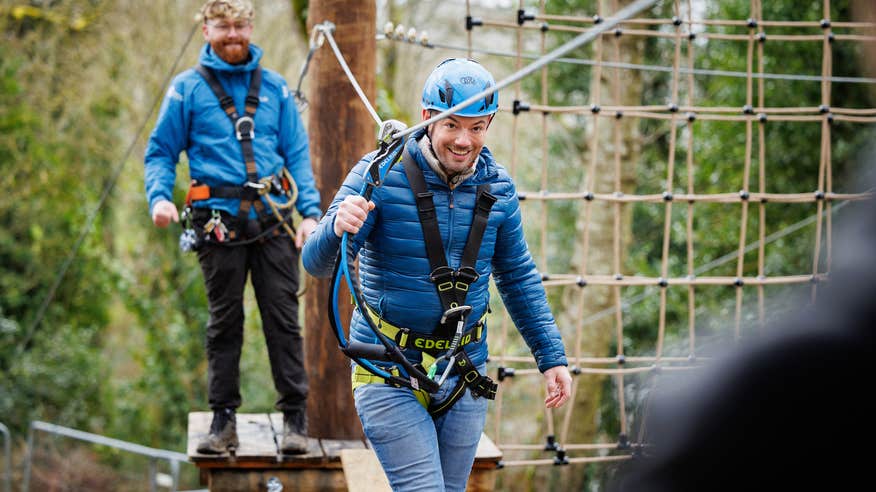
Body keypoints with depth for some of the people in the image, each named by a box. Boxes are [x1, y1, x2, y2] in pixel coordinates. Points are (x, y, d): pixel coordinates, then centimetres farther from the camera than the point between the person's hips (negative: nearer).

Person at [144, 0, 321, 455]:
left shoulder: (274, 87, 12)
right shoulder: (188, 88, 6)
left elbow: (298, 154, 12)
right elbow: (161, 152, 9)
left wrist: (310, 212, 1)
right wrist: (159, 196, -11)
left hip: (272, 217, 1)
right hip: (220, 220, -1)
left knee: (283, 318, -1)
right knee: (224, 322, 4)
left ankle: (295, 418, 3)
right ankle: (223, 420, 11)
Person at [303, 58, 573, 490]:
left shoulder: (497, 188, 1)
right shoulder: (380, 175, -13)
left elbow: (518, 278, 13)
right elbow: (317, 264, -18)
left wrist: (551, 357, 8)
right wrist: (338, 228, -40)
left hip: (464, 374, 5)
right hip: (389, 373, -5)